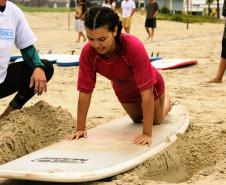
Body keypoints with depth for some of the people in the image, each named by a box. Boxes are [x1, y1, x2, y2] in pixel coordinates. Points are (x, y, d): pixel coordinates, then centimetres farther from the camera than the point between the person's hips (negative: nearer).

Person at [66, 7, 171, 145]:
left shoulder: (134, 47, -46)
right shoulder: (88, 52, -35)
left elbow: (146, 92, -43)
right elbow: (85, 91, -26)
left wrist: (147, 134, -42)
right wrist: (80, 129, -23)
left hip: (150, 87, -3)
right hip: (123, 90, 3)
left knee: (156, 121, 24)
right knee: (137, 119, 29)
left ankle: (166, 101, 54)